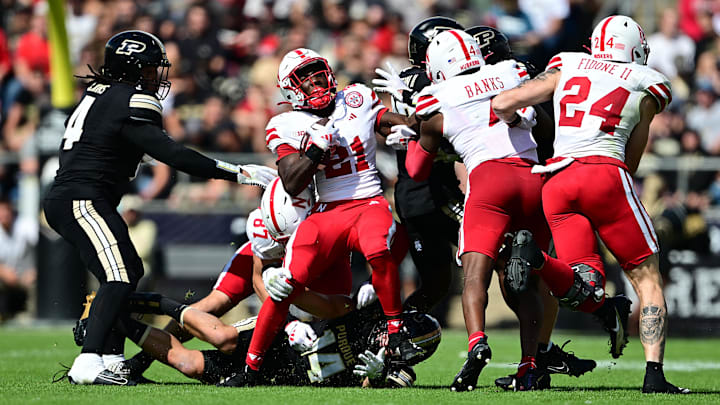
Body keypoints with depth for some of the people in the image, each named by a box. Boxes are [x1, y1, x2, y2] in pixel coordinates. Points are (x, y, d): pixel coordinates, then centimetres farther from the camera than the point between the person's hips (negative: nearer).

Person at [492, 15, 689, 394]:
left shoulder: (566, 70, 20)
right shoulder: (645, 87, 15)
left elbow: (502, 104, 14)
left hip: (556, 184, 3)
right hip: (606, 174, -3)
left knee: (587, 287, -1)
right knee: (647, 279, 9)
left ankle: (534, 255, -30)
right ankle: (654, 373, -5)